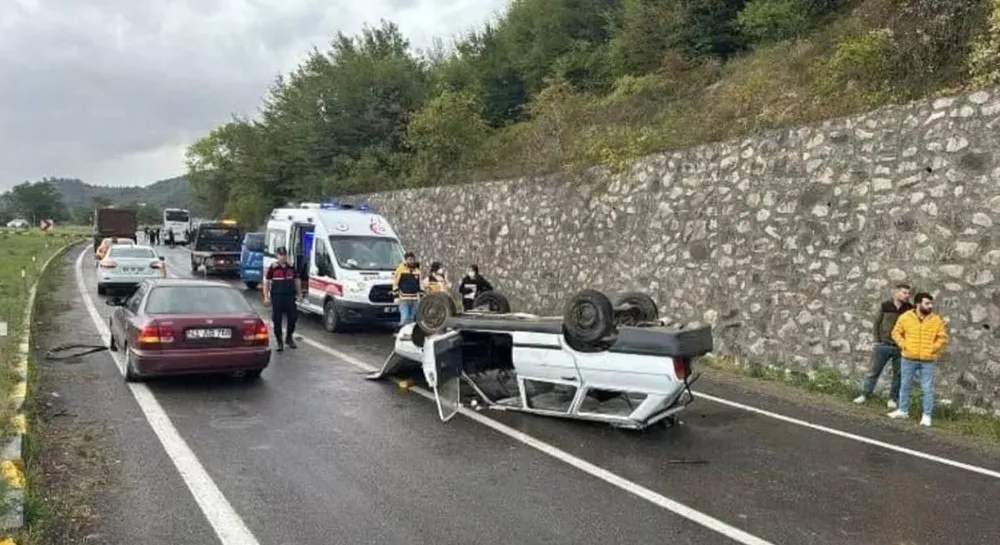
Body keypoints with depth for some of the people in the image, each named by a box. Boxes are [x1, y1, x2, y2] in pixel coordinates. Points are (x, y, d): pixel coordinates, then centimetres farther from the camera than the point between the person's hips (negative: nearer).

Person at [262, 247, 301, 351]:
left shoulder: (291, 267, 9)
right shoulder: (273, 267, 0)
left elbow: (297, 280, 17)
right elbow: (266, 282, 2)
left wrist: (299, 294, 13)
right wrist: (266, 297, -4)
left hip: (290, 296, 3)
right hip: (277, 296, -3)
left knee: (293, 317, 5)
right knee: (277, 320, 0)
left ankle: (289, 338, 26)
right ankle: (280, 342, 12)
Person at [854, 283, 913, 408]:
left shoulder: (910, 309, -3)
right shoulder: (885, 306, -2)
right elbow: (877, 323, 4)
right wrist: (877, 341, 2)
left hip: (900, 347, 0)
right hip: (883, 345, 0)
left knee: (898, 375, 8)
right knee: (874, 371, 7)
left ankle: (893, 399, 20)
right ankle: (865, 394, 16)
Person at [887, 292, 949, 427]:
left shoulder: (937, 320, -1)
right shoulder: (905, 317, -2)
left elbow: (943, 338, 2)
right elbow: (896, 332, 6)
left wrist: (932, 349, -7)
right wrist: (903, 345, -5)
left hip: (928, 360, -1)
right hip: (908, 358, 1)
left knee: (927, 389, 1)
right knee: (905, 386, 12)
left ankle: (927, 415, 9)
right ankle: (903, 410, 25)